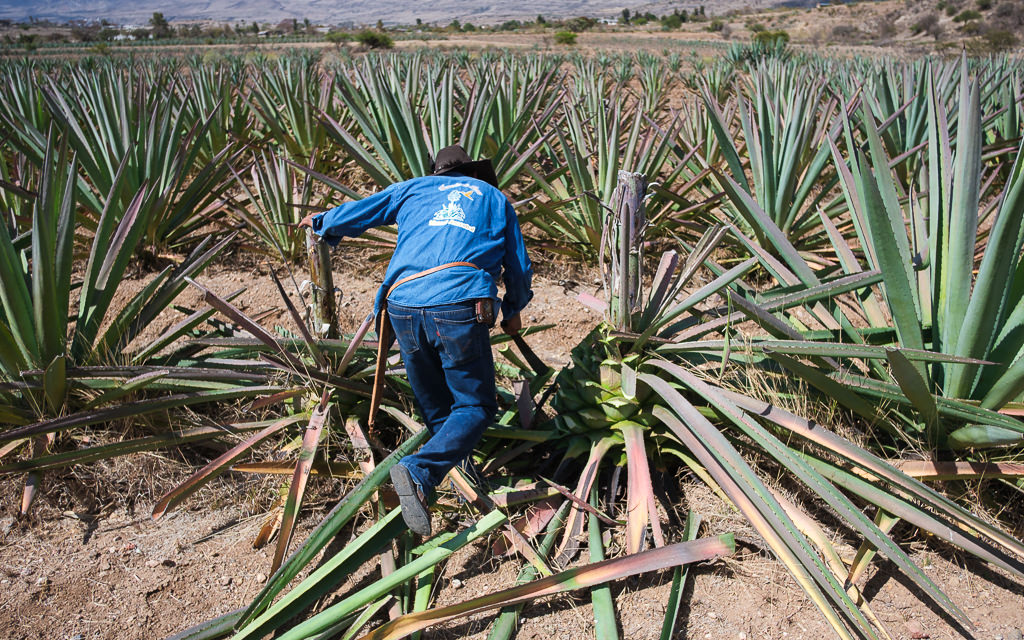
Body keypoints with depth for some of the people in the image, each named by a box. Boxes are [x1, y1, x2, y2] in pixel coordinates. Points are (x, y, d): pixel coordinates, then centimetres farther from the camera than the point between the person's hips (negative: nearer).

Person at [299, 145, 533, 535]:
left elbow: (355, 214, 31)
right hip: (458, 304, -3)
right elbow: (519, 268, 25)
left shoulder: (414, 188, 27)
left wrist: (320, 223, 52)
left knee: (434, 405, 20)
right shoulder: (493, 197, 26)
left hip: (402, 306, 3)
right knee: (475, 406, 2)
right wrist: (513, 311, 41)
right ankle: (419, 472, -18)